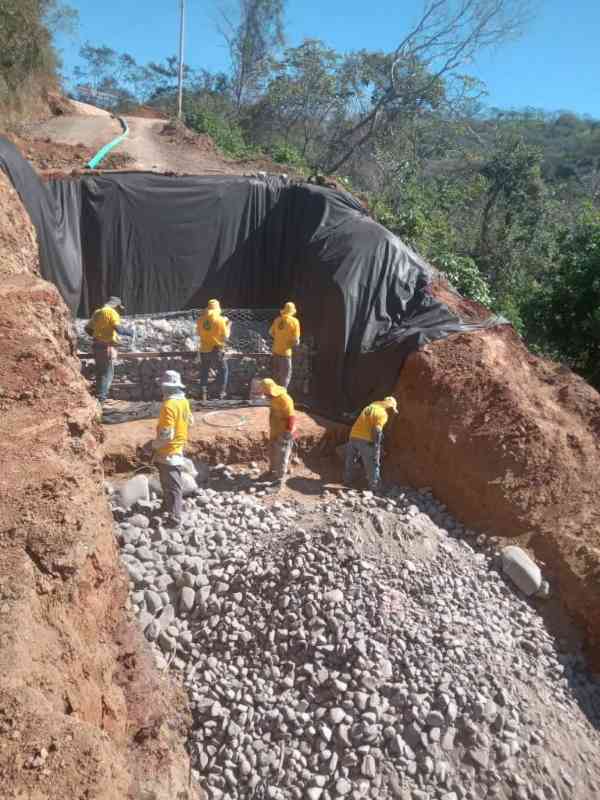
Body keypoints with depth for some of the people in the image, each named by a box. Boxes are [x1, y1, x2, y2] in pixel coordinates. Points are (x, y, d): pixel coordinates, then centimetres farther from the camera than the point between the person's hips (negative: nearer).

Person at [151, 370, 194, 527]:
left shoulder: (169, 405, -26)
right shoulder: (184, 401, 0)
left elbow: (166, 435, -28)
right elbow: (189, 421, 16)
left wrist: (154, 445, -13)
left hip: (169, 451, -9)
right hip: (178, 447, 9)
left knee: (172, 485, -2)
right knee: (170, 482, 25)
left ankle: (174, 519, 5)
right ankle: (168, 507, 42)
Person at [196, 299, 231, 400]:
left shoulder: (201, 319, -1)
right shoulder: (220, 320, -12)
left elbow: (199, 333, 11)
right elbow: (225, 337, -7)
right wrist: (228, 326, 8)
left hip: (204, 350, 3)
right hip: (217, 350, -3)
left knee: (204, 371, 17)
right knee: (223, 370, 14)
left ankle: (203, 393, 15)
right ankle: (221, 393, 10)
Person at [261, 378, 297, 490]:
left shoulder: (285, 400, -27)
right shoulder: (274, 398, 2)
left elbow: (291, 418, -25)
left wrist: (287, 433, -22)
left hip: (283, 434, -9)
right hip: (274, 432, 9)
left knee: (281, 457, -1)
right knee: (273, 454, 24)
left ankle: (281, 480, 9)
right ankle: (273, 472, 42)